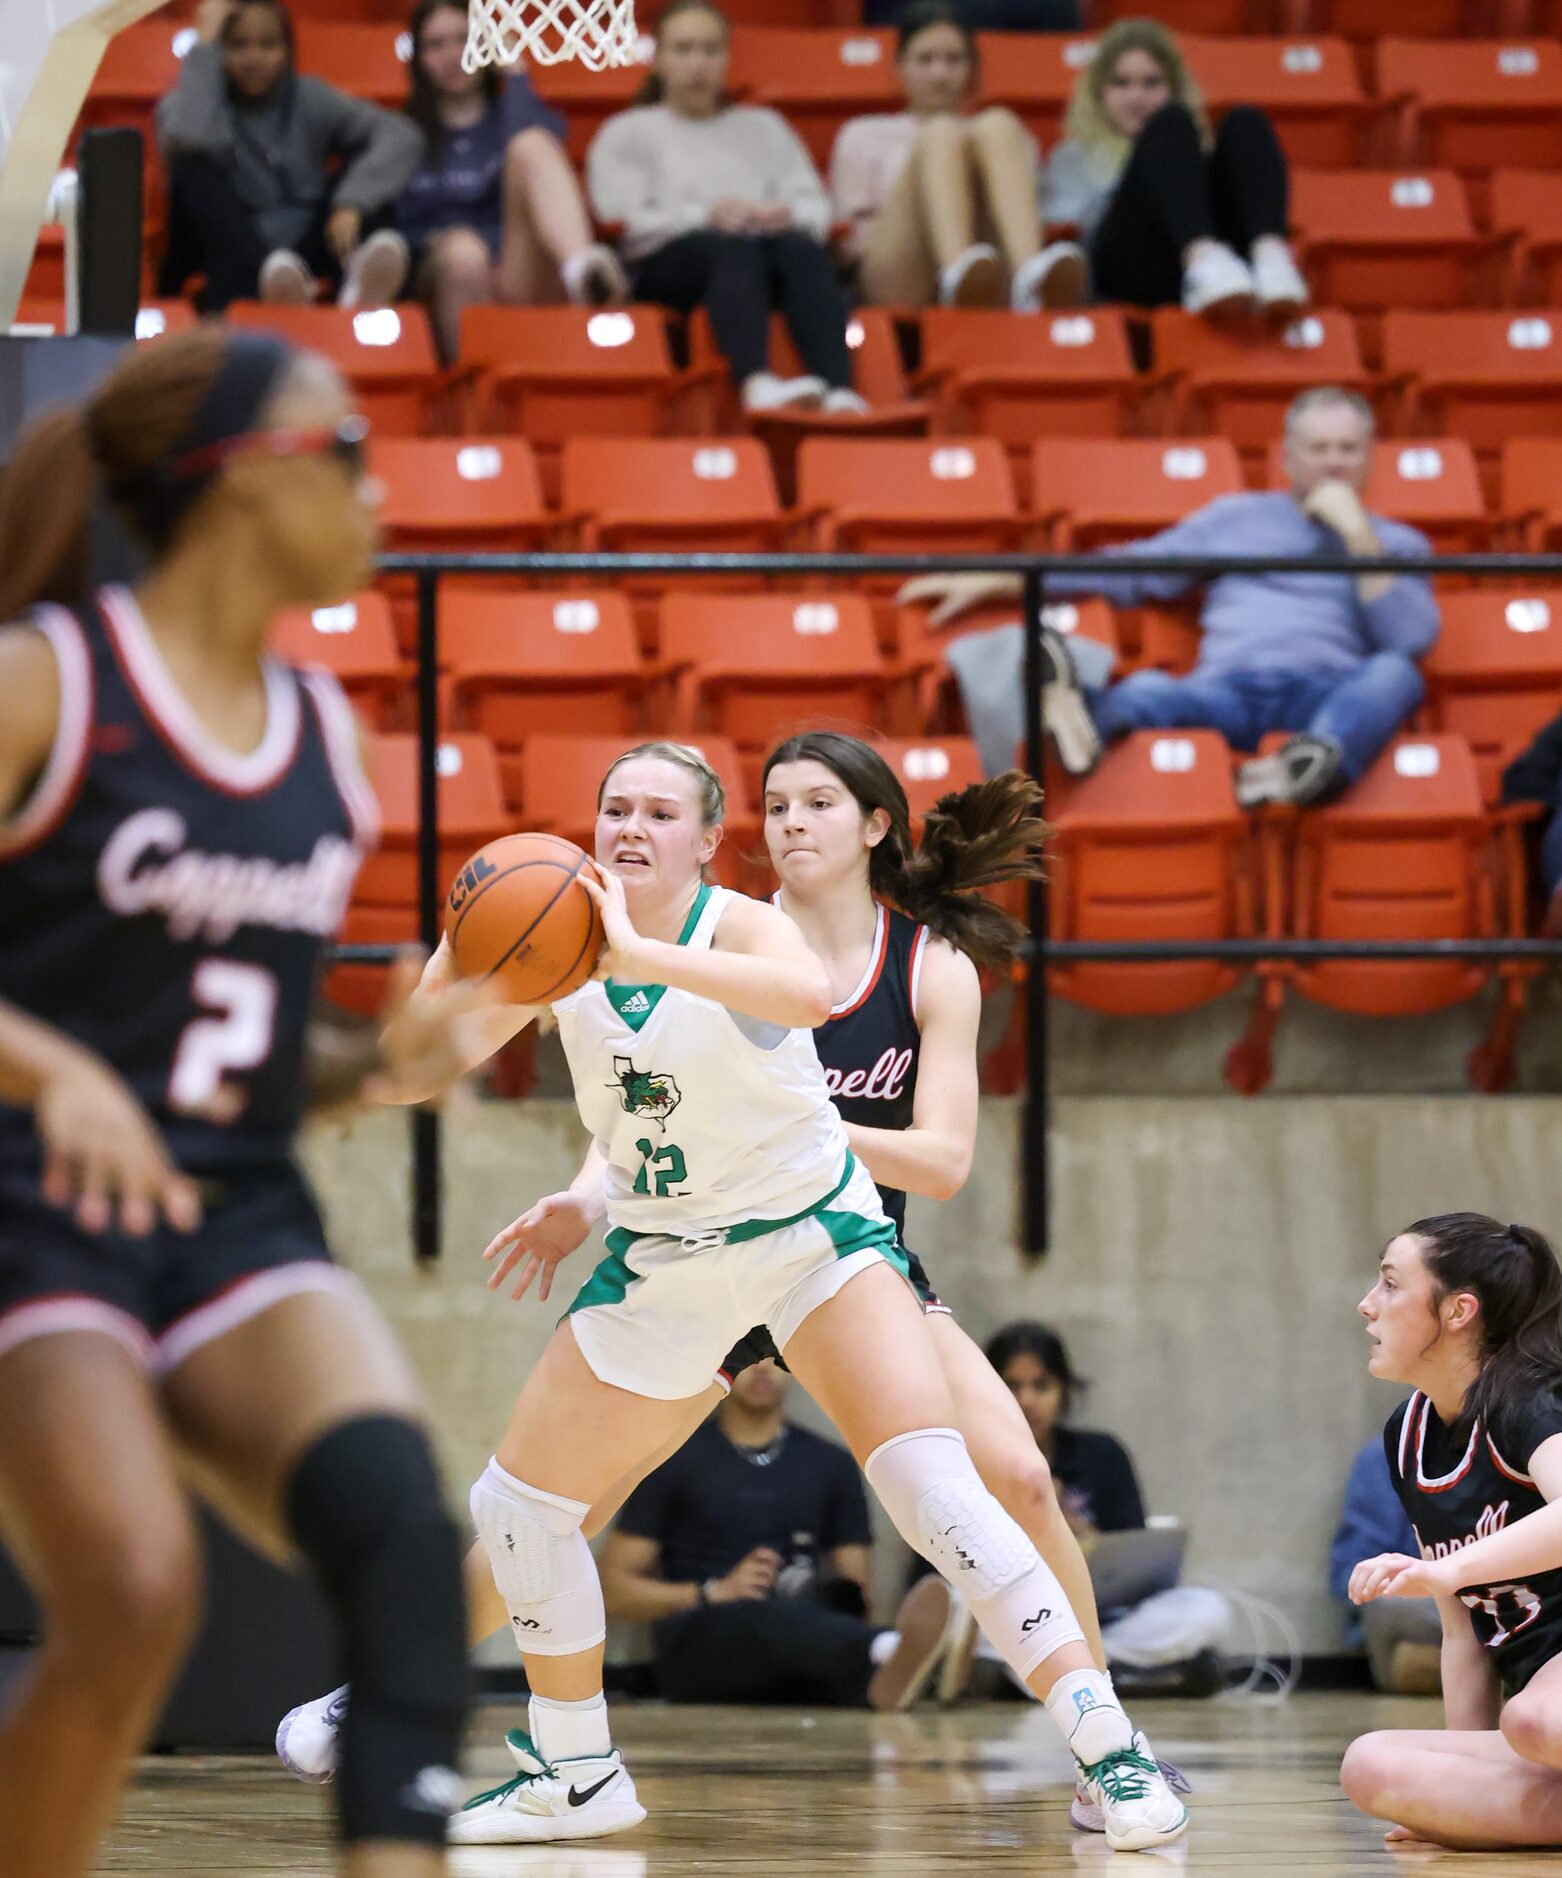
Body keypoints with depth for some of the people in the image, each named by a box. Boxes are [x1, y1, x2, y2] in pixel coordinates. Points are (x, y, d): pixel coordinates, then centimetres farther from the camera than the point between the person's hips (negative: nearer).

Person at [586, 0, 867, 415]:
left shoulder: (764, 127, 32)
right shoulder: (628, 132, 23)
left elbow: (817, 208, 17)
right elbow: (621, 218, 4)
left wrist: (787, 215, -10)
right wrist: (705, 217, -14)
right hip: (667, 261, -3)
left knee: (802, 248, -35)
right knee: (734, 248, -39)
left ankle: (839, 391, -59)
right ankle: (756, 383, -67)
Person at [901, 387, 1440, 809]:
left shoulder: (1396, 543, 23)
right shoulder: (1237, 517, 28)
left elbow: (1412, 640, 6)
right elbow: (1130, 570, 25)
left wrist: (1358, 535, 1)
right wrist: (997, 581, 18)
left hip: (1327, 696, -1)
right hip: (1227, 688, 1)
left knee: (1394, 674, -36)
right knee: (1147, 693, -33)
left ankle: (1320, 760, -65)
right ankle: (1075, 707, -67)